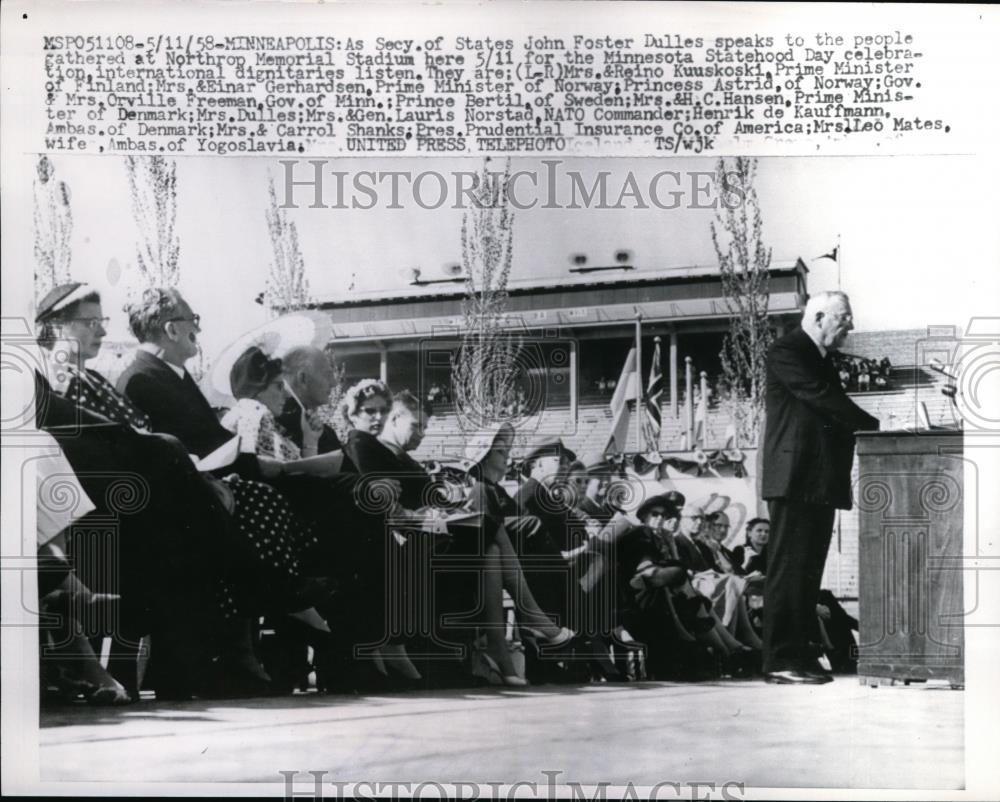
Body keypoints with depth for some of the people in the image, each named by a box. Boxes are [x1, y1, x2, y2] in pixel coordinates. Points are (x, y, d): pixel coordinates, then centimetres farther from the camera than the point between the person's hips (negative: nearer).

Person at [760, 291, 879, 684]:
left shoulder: (822, 359, 22)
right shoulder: (785, 352, -7)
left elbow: (834, 408, 17)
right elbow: (821, 398, -17)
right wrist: (874, 426, -16)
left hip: (822, 481, 9)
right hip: (794, 478, -9)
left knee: (808, 573, 9)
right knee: (788, 569, -9)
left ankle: (800, 655, 12)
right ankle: (780, 661, -9)